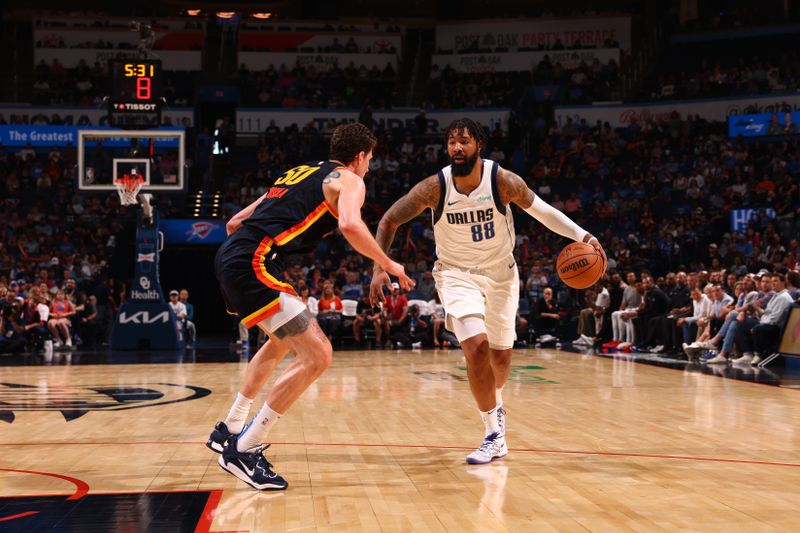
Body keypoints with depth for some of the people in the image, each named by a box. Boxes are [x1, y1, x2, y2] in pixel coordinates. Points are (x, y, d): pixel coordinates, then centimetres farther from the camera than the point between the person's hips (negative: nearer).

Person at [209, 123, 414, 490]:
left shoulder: (298, 173, 28)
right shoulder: (349, 180, 4)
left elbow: (235, 223, 28)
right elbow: (350, 225, -19)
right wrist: (388, 264, -5)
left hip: (230, 257, 10)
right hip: (254, 264, -9)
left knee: (283, 342, 30)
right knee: (317, 355, -10)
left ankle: (229, 431, 37)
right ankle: (243, 451, -7)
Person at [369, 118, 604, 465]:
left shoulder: (503, 181, -19)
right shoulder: (434, 188, -19)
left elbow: (539, 210, -4)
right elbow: (389, 221, -9)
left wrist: (581, 235, -15)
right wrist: (379, 268, -18)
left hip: (500, 272, 2)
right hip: (457, 273, -2)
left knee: (501, 354, 12)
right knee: (476, 346, -22)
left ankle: (495, 401, 47)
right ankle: (494, 436, -10)